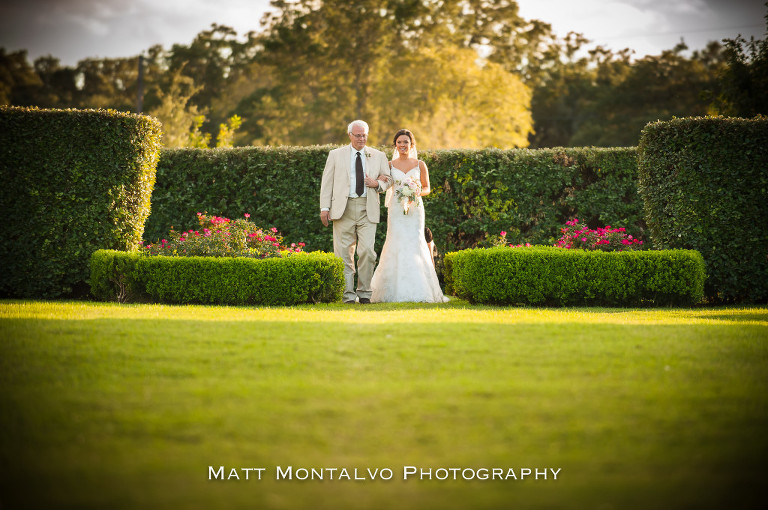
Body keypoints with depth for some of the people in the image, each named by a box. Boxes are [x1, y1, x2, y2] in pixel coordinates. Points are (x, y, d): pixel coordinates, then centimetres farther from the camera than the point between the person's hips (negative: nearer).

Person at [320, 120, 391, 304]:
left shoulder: (379, 156, 13)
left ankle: (364, 292, 3)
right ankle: (348, 294, 5)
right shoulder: (336, 155, 10)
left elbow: (388, 180, 19)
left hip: (368, 210, 0)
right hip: (343, 209, 0)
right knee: (344, 253, -1)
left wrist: (377, 184, -4)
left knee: (367, 251, -10)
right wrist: (325, 207, -1)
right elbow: (327, 182, 8)